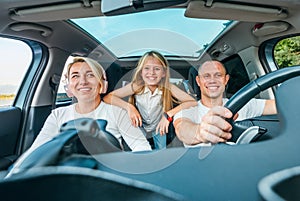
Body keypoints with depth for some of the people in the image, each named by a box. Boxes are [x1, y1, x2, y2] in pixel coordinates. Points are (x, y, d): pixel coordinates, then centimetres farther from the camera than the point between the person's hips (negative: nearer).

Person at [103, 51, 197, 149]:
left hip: (159, 128, 0)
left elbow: (193, 102, -27)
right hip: (140, 127, 0)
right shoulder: (136, 86, -21)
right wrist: (129, 106, -32)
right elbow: (107, 97, -19)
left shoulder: (168, 87, -22)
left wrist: (169, 114, -34)